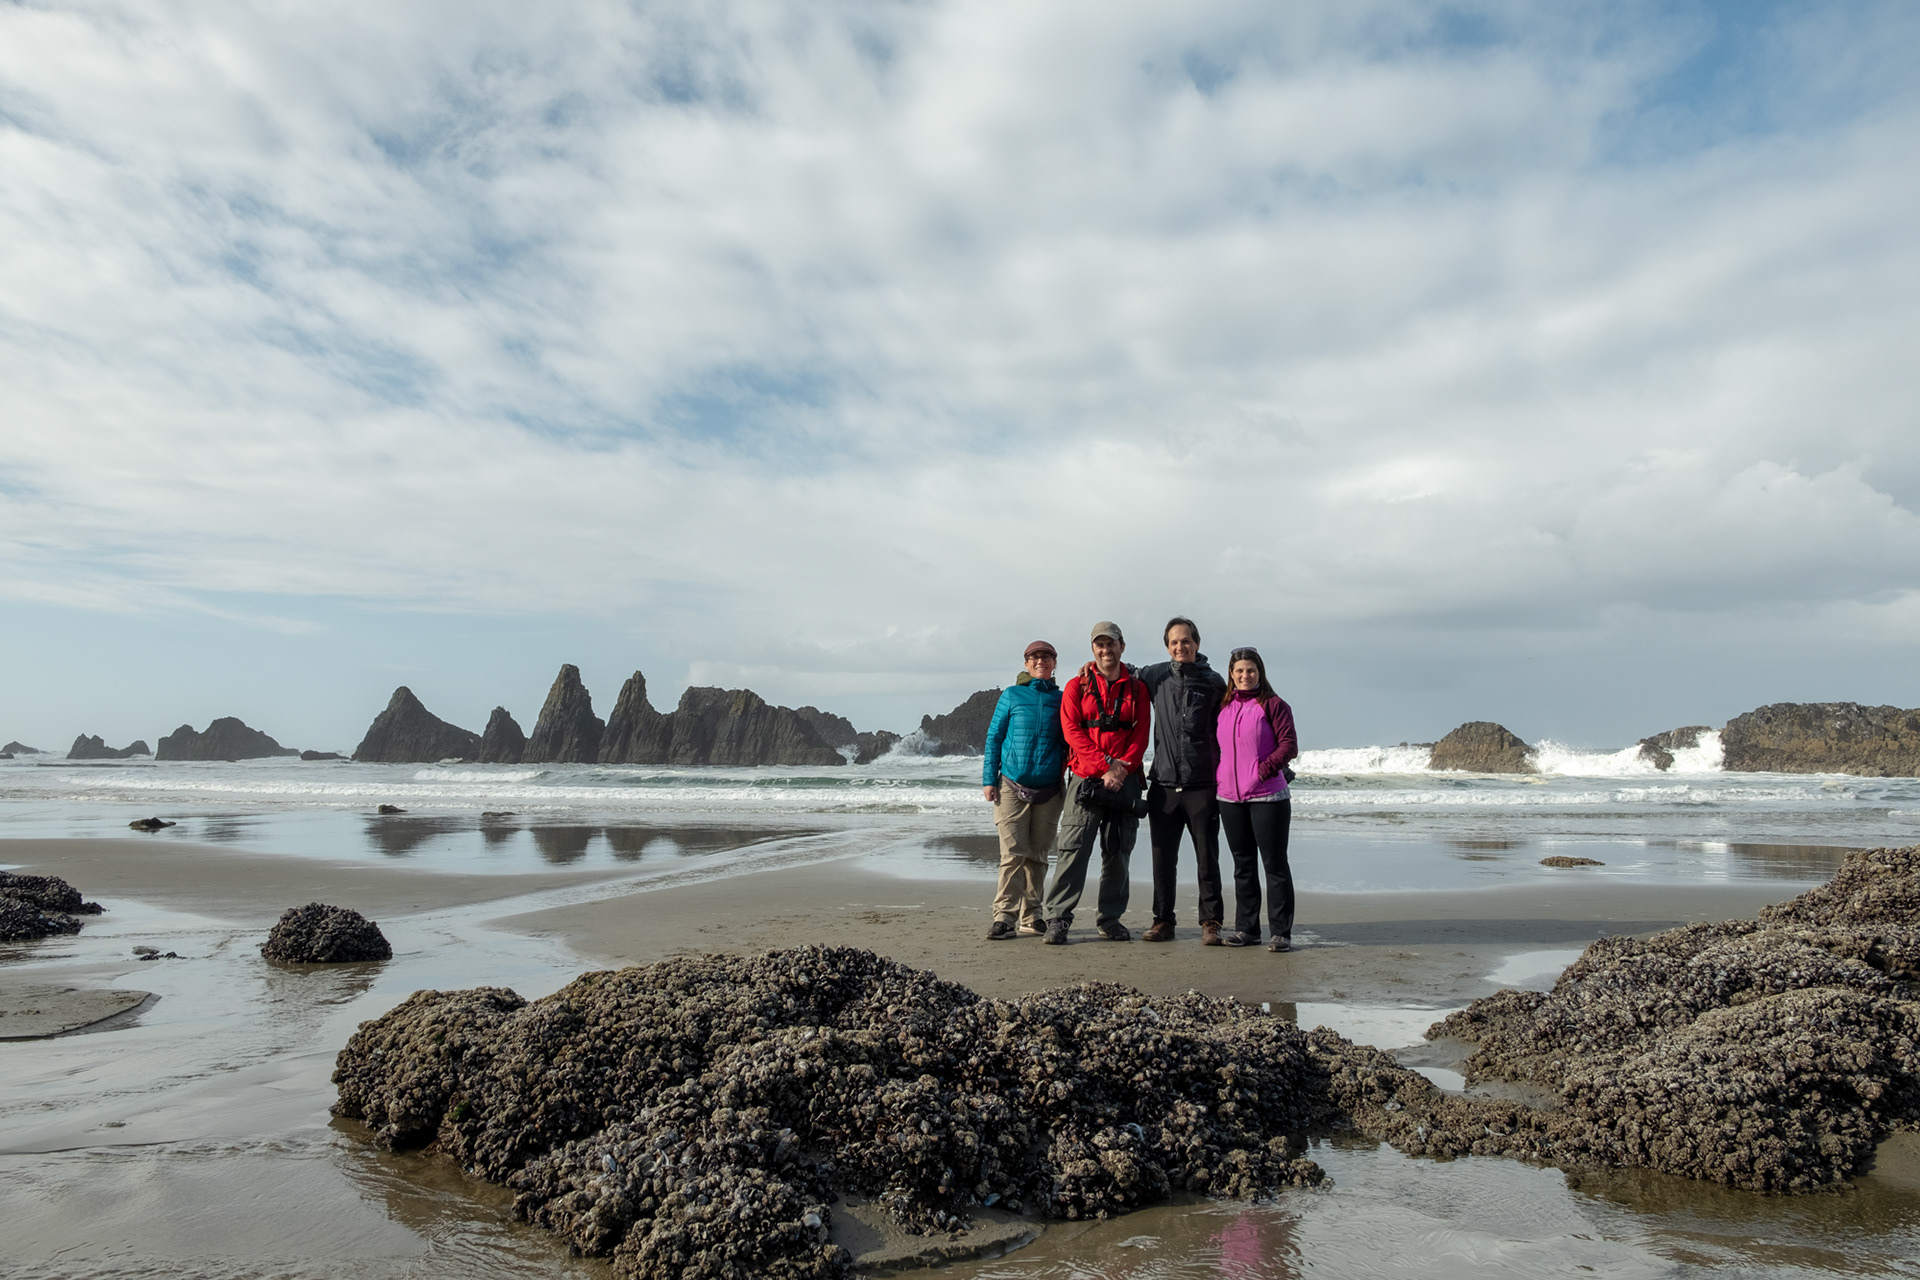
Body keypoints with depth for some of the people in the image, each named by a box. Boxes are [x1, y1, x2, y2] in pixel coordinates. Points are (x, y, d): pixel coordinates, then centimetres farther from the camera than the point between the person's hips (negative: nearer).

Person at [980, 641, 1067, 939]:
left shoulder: (1061, 700, 9)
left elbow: (1070, 741, 14)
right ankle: (1005, 916, -8)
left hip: (1049, 789, 2)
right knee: (1013, 853, -9)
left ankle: (1031, 917, 16)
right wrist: (989, 779, -1)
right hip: (1012, 787, -2)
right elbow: (994, 738, 5)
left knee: (1037, 855, 8)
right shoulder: (1011, 696, 4)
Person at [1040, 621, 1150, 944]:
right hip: (1085, 778, -2)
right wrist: (1105, 765, -12)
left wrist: (1122, 767, -11)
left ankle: (1110, 919, 16)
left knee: (1118, 852, 6)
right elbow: (1072, 730, -3)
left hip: (1125, 781, 2)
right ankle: (1057, 918, -4)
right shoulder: (1077, 686, 7)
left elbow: (1142, 734, 4)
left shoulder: (1136, 688, 11)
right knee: (1073, 848, -8)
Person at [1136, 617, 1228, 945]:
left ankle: (1210, 923, 12)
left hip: (1202, 785, -2)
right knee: (1163, 859, 7)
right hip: (1163, 784, 2)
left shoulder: (1213, 682, 2)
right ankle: (1163, 921, 18)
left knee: (1207, 858, 3)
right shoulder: (1156, 676, 6)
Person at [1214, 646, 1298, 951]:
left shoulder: (1273, 705, -3)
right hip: (1230, 797, 5)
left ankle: (1281, 932, 4)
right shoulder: (1223, 706, 12)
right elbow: (1216, 747, 20)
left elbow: (1289, 745, -9)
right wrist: (1217, 779, 9)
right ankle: (1246, 929, 19)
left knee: (1274, 863, -2)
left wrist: (1266, 767, -18)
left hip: (1268, 797, -5)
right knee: (1243, 865, 11)